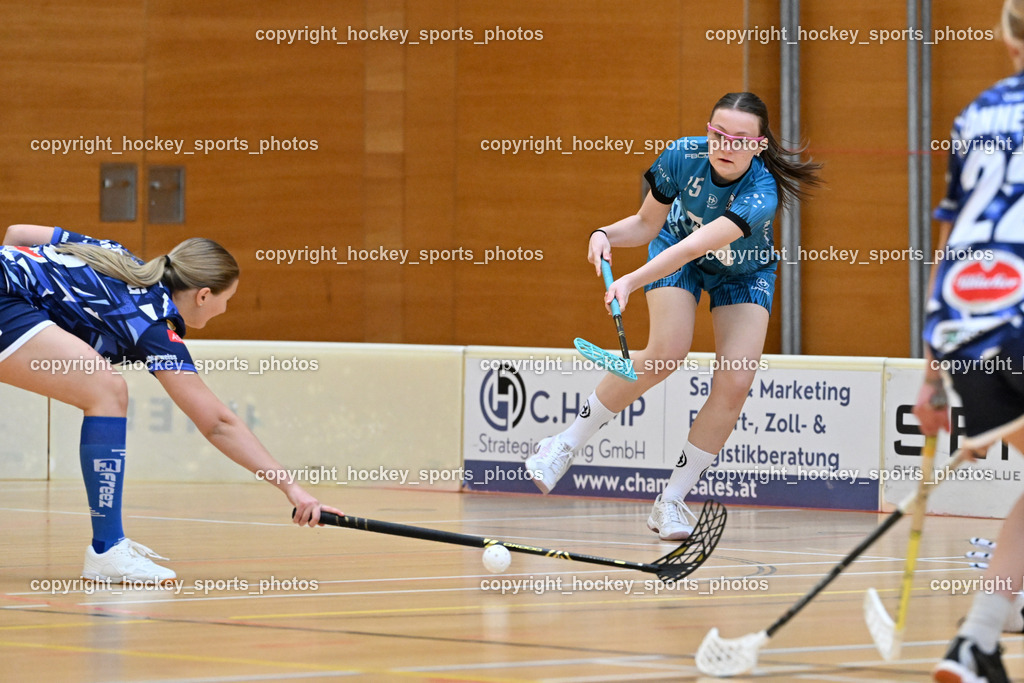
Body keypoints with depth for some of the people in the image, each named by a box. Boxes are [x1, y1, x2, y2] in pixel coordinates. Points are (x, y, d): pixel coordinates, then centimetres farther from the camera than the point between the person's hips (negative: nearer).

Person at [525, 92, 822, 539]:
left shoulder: (761, 195, -39)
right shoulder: (683, 156, -28)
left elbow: (697, 245, -50)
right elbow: (647, 224, -13)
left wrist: (633, 281, -61)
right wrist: (607, 235, -34)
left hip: (745, 272, -1)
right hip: (675, 251, 1)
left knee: (735, 381, -17)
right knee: (667, 352, -24)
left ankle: (670, 502, -3)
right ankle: (565, 446, -11)